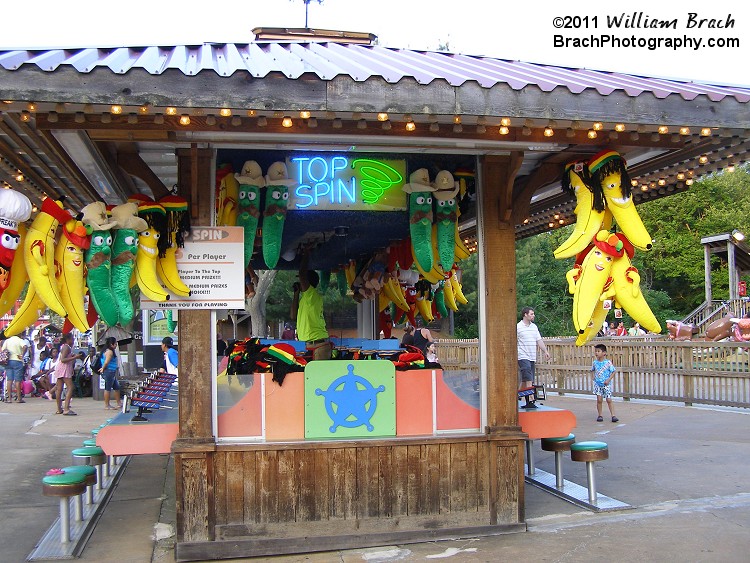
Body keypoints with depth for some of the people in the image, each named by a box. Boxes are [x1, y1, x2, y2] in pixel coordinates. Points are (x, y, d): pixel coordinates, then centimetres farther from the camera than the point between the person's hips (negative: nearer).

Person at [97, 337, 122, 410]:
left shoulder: (105, 350, 16)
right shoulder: (110, 352, -17)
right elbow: (106, 362, -23)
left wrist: (102, 368, 15)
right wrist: (103, 369, -9)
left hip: (112, 373, 11)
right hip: (109, 372, -11)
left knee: (117, 387, 15)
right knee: (108, 388, -3)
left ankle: (119, 403, 21)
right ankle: (107, 405, 4)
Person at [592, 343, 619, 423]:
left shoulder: (608, 363, -11)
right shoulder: (595, 362, 1)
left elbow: (613, 372, -7)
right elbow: (592, 370, 19)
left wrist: (608, 380, -16)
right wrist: (593, 377, 2)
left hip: (606, 384, -3)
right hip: (598, 384, 3)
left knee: (609, 400, -2)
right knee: (599, 400, 4)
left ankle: (613, 416, 0)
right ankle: (599, 415, 13)